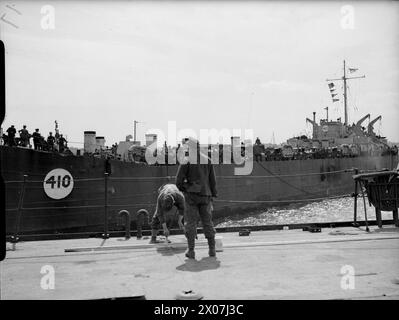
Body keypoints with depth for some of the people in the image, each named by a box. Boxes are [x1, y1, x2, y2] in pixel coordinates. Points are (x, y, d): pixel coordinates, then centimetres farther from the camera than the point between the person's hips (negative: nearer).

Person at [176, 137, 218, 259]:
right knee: (207, 222, 12)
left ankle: (191, 250, 1)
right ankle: (212, 249, 14)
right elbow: (212, 180, 8)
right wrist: (213, 195, 14)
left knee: (190, 223, 2)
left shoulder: (186, 160, -5)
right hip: (205, 195, 4)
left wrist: (182, 188, 12)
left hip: (192, 195, -3)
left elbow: (179, 179, -7)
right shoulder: (207, 160, 7)